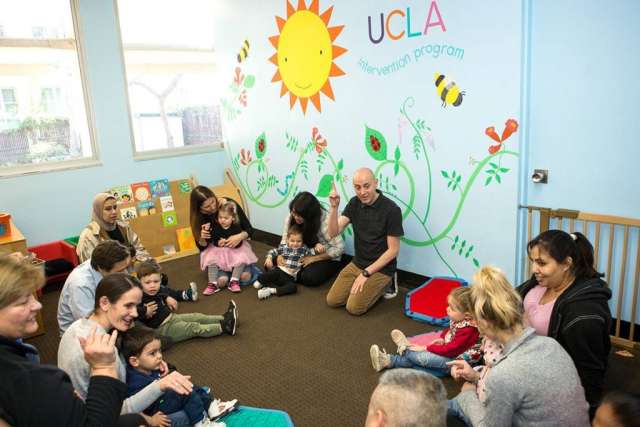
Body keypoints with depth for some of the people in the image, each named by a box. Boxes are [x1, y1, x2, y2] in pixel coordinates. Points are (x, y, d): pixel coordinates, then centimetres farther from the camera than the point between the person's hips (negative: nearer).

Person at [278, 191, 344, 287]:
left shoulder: (325, 221, -27)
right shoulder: (291, 217, -12)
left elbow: (339, 248, -24)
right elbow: (285, 239, -1)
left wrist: (313, 258, -22)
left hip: (325, 259, -5)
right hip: (302, 255, 5)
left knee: (310, 277, -33)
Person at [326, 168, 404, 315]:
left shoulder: (391, 210, -19)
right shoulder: (354, 203, -2)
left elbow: (393, 250, -16)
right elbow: (333, 232, -8)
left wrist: (366, 273, -16)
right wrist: (334, 207, -25)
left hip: (381, 268, -5)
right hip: (357, 263, 6)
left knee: (354, 307, -15)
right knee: (332, 300, -3)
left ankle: (382, 285, 8)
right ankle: (365, 284, 16)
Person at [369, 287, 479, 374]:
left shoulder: (467, 331, -30)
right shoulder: (458, 321, -3)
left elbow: (449, 350, -28)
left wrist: (426, 348, -22)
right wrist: (442, 338, 0)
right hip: (447, 349, 9)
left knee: (423, 357, -21)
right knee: (417, 356, -3)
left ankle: (405, 349, 7)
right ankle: (388, 361, -4)